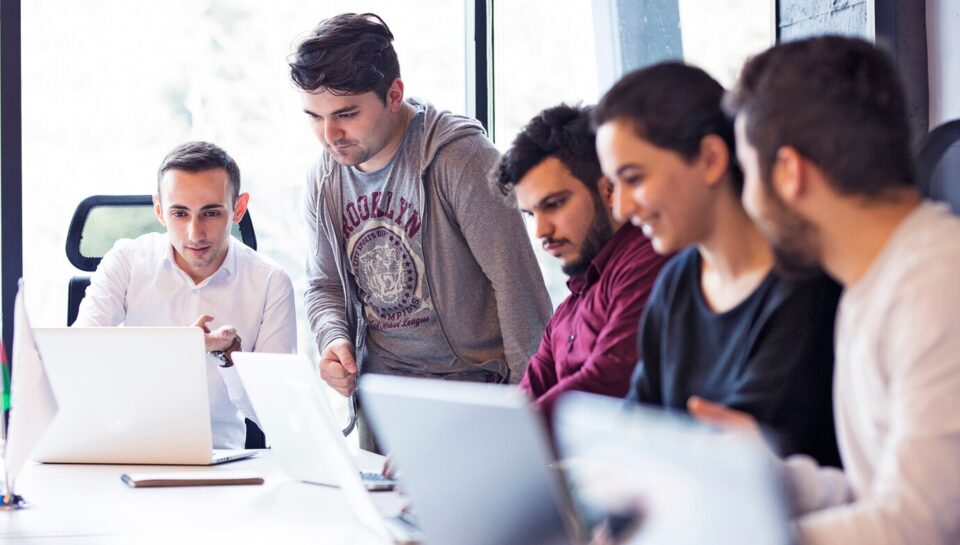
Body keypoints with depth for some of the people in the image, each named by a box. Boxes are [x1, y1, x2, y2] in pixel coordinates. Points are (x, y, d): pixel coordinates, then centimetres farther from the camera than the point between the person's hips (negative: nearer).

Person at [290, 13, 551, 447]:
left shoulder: (459, 156, -13)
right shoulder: (324, 179, 7)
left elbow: (516, 281, -14)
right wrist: (333, 339, -2)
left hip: (472, 384, -5)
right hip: (380, 392, 5)